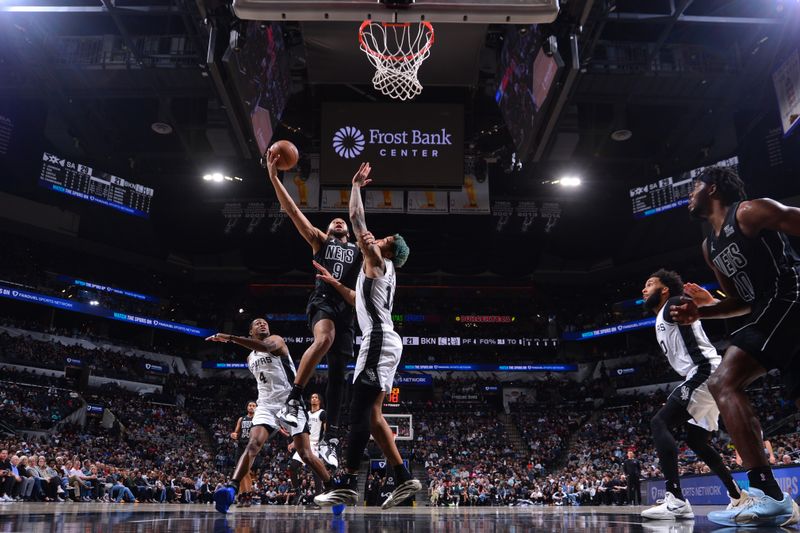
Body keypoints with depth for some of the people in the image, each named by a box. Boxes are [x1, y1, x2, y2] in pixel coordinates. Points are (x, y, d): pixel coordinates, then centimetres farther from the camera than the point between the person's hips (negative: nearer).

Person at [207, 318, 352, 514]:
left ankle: (333, 489, 6)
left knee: (305, 455, -8)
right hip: (266, 405, 5)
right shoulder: (250, 358, 20)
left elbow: (266, 347, -27)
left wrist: (230, 338, -31)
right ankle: (231, 489, -33)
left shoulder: (276, 339, -1)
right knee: (253, 445, -22)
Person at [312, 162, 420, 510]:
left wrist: (356, 186, 9)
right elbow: (360, 301, 38)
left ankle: (349, 485, -9)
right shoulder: (383, 272, 25)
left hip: (378, 340, -10)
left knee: (359, 412, -11)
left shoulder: (377, 261, -1)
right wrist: (333, 283, 37)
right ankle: (404, 480, 9)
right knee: (371, 414, 9)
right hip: (383, 341, 10)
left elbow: (356, 218, -2)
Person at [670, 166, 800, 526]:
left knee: (724, 382, -18)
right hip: (770, 312, 9)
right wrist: (699, 311, 7)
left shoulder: (750, 211, -7)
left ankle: (767, 494, -17)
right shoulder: (709, 246, 20)